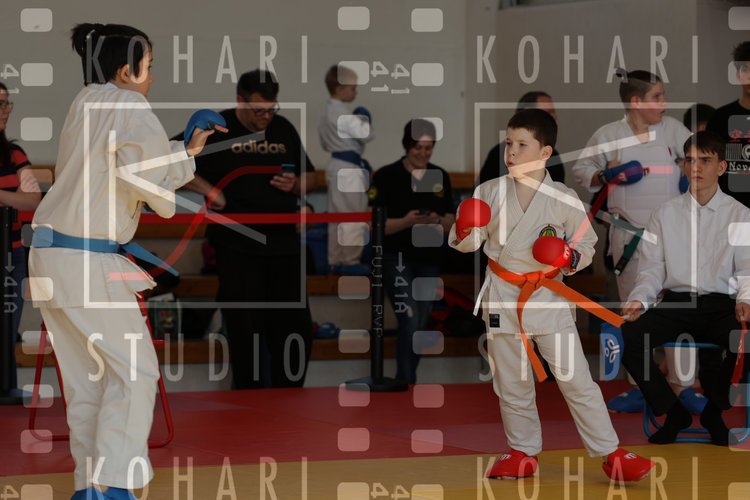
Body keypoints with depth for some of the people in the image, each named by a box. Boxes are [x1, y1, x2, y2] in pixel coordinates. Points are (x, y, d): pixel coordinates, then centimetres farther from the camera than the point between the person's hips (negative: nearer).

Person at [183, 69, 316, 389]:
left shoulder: (284, 129, 12)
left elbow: (310, 177, 21)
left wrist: (296, 184, -2)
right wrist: (210, 191, -16)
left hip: (283, 243, 5)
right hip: (237, 247, -5)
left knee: (296, 327, 6)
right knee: (245, 330, -1)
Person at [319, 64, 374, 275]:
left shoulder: (326, 113, 13)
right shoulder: (344, 114, -19)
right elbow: (366, 135, -23)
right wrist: (364, 119, -3)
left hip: (336, 166, 10)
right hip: (349, 168, -10)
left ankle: (335, 260, 16)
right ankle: (350, 261, -3)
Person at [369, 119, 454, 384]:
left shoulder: (441, 177, 7)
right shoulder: (387, 176, -8)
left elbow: (450, 222, 10)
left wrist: (438, 221, -13)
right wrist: (405, 221, -24)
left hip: (429, 259, 5)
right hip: (397, 257, -5)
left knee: (421, 327, 10)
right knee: (409, 321, -16)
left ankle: (407, 381, 21)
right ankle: (406, 383, -9)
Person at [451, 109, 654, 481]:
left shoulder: (564, 199, -7)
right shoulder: (489, 193, -3)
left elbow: (586, 245, 2)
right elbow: (470, 243, 3)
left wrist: (571, 258, -18)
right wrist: (464, 232, -19)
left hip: (549, 299, -2)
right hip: (502, 298, 2)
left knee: (576, 380, -3)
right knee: (512, 385, 13)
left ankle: (610, 453, 3)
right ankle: (523, 453, 29)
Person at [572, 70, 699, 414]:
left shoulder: (672, 129, -1)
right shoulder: (608, 135, -5)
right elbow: (580, 169, 4)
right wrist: (604, 176, -15)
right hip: (628, 236, 0)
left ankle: (683, 387, 3)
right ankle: (639, 389, 22)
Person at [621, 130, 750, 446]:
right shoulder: (665, 214, 12)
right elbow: (652, 269, 8)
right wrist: (639, 299, -12)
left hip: (722, 304, -2)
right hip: (676, 303, 2)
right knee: (627, 337, -27)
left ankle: (714, 411, -3)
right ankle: (673, 412, -5)